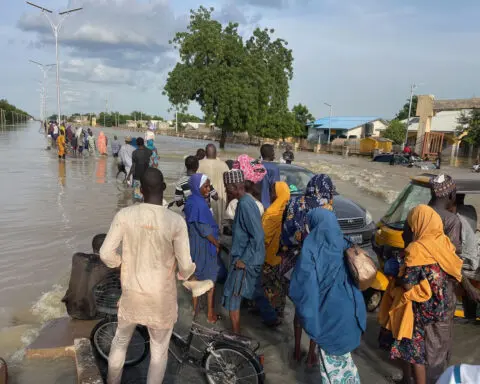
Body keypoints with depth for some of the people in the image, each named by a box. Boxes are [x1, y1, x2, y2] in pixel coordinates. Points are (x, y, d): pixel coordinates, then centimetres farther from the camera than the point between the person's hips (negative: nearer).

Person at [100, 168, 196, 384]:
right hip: (162, 297, -2)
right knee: (159, 350, 17)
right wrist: (185, 274, 7)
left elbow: (106, 254, -11)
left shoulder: (125, 215, -14)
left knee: (121, 341, 27)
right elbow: (185, 265, -17)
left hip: (131, 293, 3)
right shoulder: (176, 221, -20)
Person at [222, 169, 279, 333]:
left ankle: (236, 333, 15)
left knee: (232, 295, 3)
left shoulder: (245, 205, -24)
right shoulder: (246, 201, 6)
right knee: (256, 290, 23)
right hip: (252, 258, 9)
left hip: (246, 259, -9)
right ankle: (271, 319, 39)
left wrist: (244, 259, -22)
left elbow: (258, 236, -27)